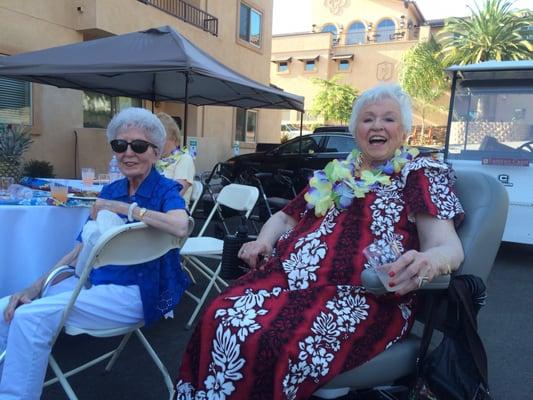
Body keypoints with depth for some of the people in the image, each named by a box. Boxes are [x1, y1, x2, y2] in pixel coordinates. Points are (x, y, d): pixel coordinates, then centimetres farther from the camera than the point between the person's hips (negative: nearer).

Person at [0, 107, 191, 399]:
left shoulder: (165, 190, -8)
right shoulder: (110, 190, 11)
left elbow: (180, 226, -32)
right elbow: (83, 249, 10)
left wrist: (123, 207, -22)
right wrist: (36, 287, 0)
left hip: (137, 292, -7)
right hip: (94, 281, 7)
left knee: (31, 317, -20)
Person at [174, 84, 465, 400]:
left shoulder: (421, 175, 7)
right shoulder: (336, 174, 22)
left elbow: (448, 246, -5)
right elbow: (285, 217, 28)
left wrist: (428, 262, -30)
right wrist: (264, 241, 5)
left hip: (362, 295, -5)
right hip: (291, 275, 5)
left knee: (275, 347, -32)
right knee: (219, 321, -22)